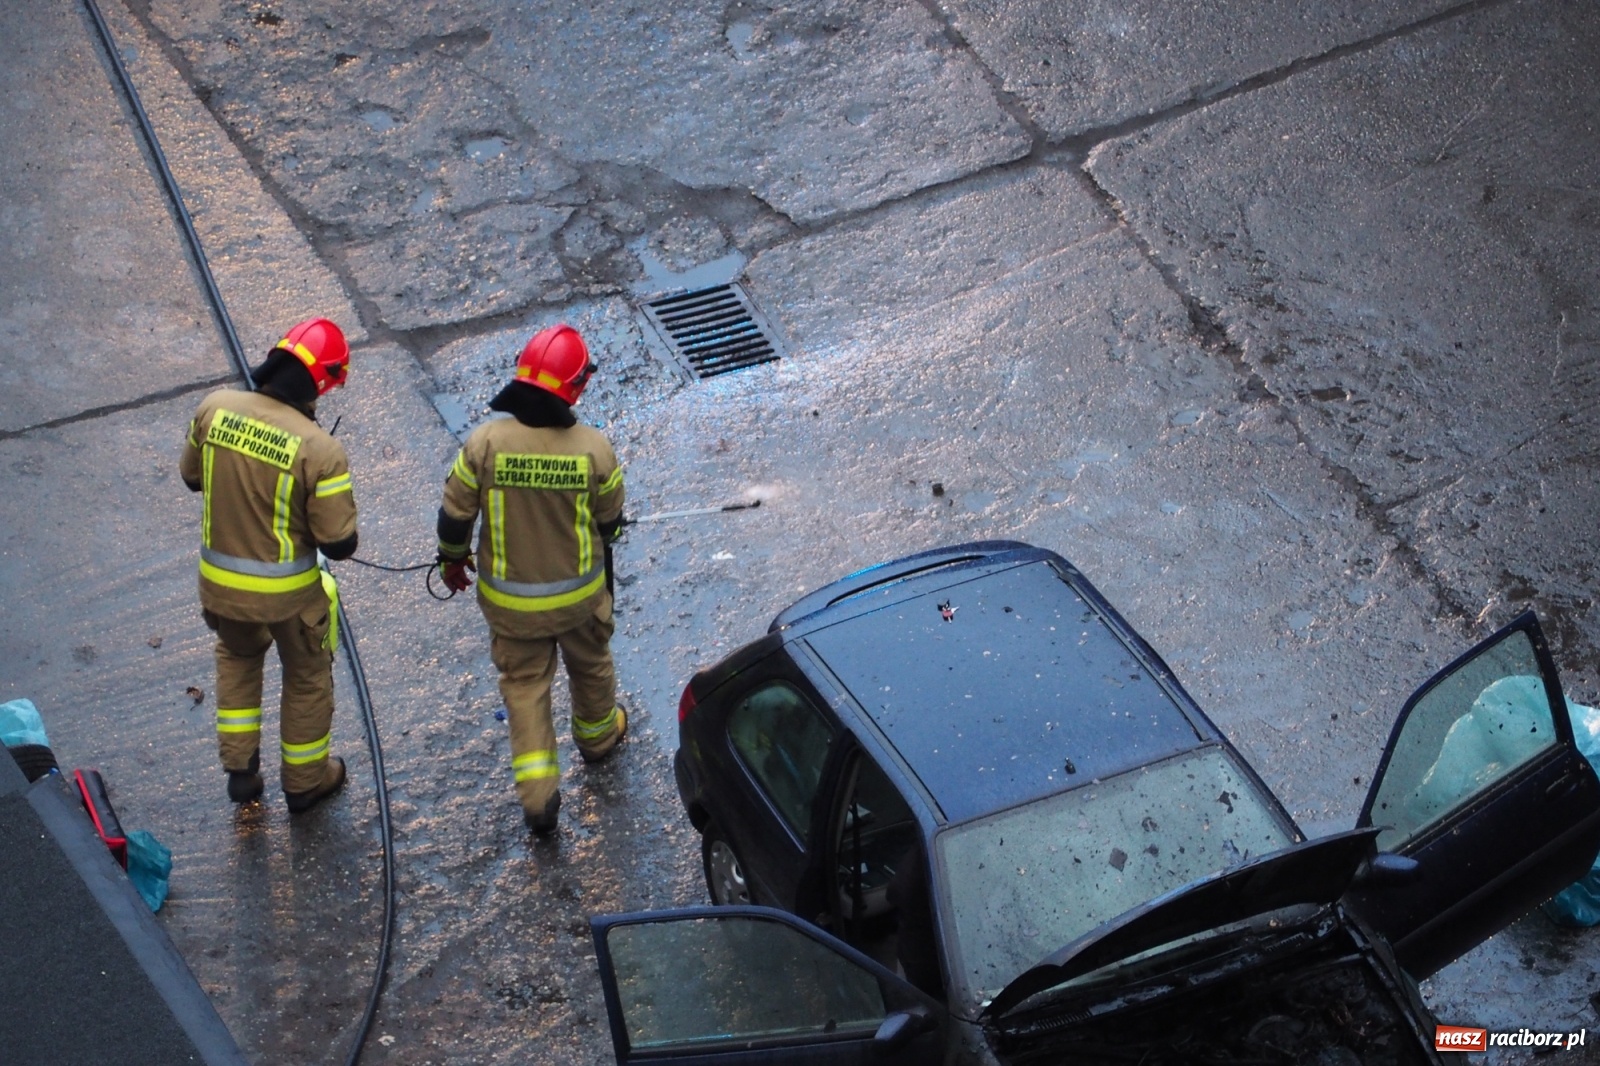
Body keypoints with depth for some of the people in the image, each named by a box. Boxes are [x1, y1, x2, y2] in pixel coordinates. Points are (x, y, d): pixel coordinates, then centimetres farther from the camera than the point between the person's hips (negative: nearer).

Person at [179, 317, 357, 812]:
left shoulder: (214, 408, -14)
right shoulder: (320, 450, -27)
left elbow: (191, 476, 4)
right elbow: (338, 544, -20)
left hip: (220, 580, 4)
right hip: (288, 592, -4)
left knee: (236, 657, 33)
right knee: (307, 677, 23)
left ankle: (240, 768, 38)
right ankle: (305, 781, 40)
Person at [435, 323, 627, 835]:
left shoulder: (485, 442, -23)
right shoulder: (594, 448, -22)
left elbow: (455, 513, -11)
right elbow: (610, 520, -5)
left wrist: (452, 559, 9)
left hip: (508, 598, 0)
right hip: (580, 592, 0)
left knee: (524, 683, 16)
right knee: (590, 663, 28)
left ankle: (538, 793, 11)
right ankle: (597, 735, 54)